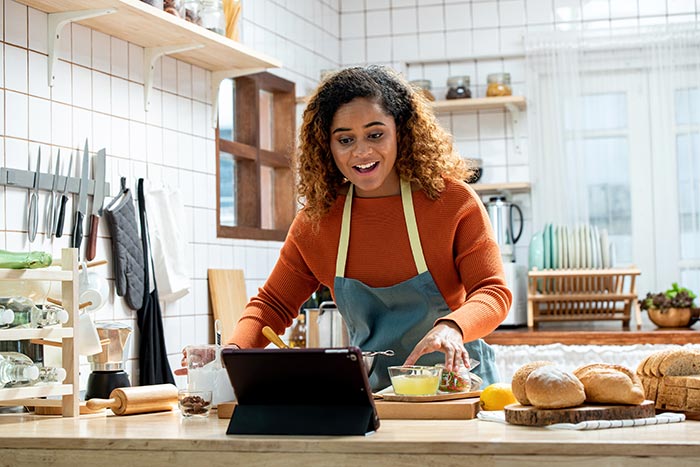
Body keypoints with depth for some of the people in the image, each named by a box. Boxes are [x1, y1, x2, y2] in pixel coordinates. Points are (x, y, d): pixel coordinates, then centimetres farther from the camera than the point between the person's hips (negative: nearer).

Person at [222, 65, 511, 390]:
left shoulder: (453, 201, -6)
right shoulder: (315, 220, 3)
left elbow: (493, 291, -8)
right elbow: (273, 304, 13)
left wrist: (451, 327, -30)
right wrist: (233, 351, -7)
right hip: (374, 396, 3)